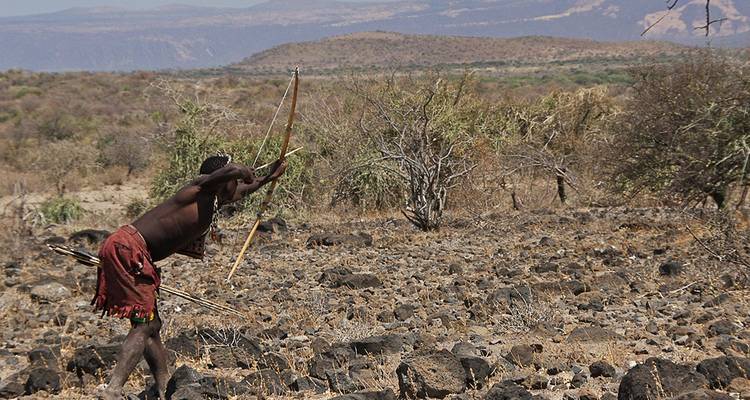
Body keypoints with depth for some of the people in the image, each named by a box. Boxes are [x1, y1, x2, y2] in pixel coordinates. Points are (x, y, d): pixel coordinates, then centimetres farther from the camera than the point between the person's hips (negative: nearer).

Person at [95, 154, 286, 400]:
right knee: (144, 324, -13)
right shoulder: (200, 190, -7)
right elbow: (235, 170, -26)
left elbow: (236, 193, 42)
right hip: (126, 248, -10)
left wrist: (267, 179, 49)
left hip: (124, 251, 10)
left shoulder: (212, 201, 20)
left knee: (152, 326, 13)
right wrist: (246, 173, -7)